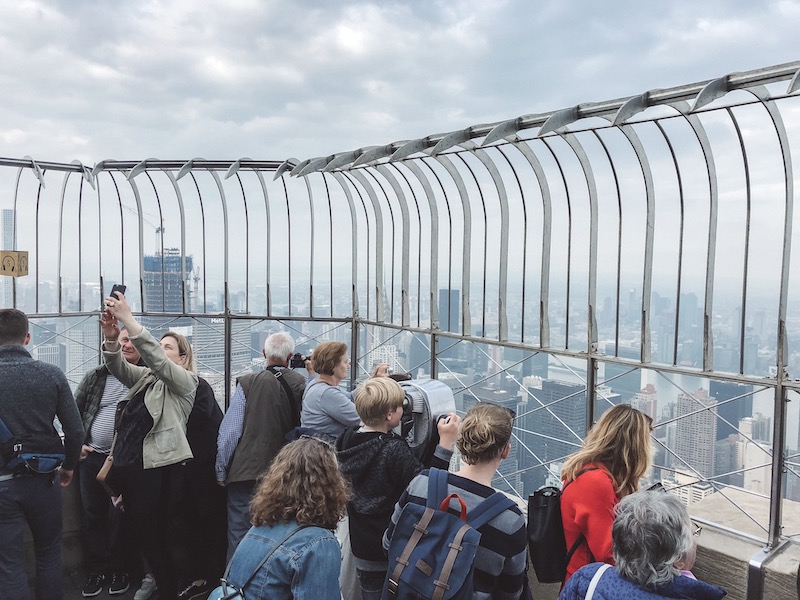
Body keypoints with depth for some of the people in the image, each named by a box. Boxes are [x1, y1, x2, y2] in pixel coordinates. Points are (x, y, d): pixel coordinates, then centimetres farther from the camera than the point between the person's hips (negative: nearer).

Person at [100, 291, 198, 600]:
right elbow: (118, 366, -2)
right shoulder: (144, 377, 15)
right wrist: (111, 337, -23)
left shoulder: (185, 381, -5)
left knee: (155, 534, 1)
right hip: (129, 464, 7)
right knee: (141, 531, 16)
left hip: (159, 468, -7)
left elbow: (157, 360, -21)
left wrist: (128, 320, -28)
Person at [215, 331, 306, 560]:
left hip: (246, 471, -2)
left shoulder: (248, 383, -9)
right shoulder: (302, 385, -4)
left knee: (239, 535, 9)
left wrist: (221, 471, 3)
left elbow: (229, 431, -7)